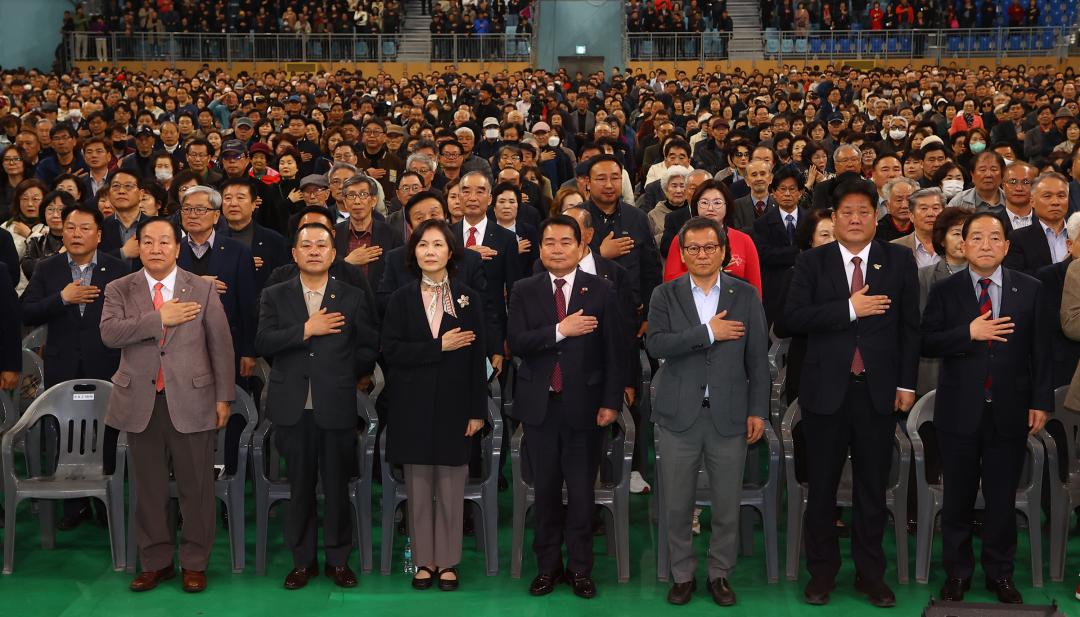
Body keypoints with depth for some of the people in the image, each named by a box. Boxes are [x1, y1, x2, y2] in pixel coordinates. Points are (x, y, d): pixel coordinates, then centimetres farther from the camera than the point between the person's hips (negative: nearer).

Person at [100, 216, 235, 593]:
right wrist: (160, 318, -18)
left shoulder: (203, 289, 4)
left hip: (191, 401, -1)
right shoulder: (119, 290, 5)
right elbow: (109, 333, -12)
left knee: (196, 486, 3)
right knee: (149, 487, 9)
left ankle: (195, 562, 16)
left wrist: (224, 397, -1)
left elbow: (221, 345, 3)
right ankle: (155, 562, 22)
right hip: (141, 403, 1)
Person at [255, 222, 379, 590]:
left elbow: (369, 347, 10)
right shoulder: (275, 297, 6)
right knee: (300, 488, 9)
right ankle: (303, 560, 20)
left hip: (337, 408, 0)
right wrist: (307, 329, -13)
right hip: (293, 409, 1)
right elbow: (262, 343, -7)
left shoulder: (353, 298, 5)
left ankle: (338, 559, 19)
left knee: (337, 487, 5)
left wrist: (343, 376, 7)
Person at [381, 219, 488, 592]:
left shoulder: (468, 299, 4)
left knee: (451, 487, 2)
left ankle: (447, 562, 13)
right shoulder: (401, 300, 5)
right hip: (413, 407, 1)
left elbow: (477, 358, 2)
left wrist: (478, 411, -3)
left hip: (454, 405, 0)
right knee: (418, 487, 5)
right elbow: (391, 351, -6)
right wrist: (440, 346, -14)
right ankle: (424, 561, 15)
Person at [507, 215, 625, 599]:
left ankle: (580, 568, 16)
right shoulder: (524, 291, 4)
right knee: (545, 489, 9)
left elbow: (613, 351, -2)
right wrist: (561, 330, -20)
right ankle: (548, 565, 21)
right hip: (539, 405, 1)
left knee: (581, 491, 4)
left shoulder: (601, 291, 0)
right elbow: (516, 343, -9)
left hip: (583, 405, -1)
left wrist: (611, 402, -7)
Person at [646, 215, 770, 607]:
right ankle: (682, 574, 23)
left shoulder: (746, 295, 4)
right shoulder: (665, 295, 2)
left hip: (729, 415, 0)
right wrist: (708, 332, -16)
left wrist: (758, 410, -1)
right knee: (677, 504, 7)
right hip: (679, 414, 0)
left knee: (727, 504, 7)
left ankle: (720, 574, 23)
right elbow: (655, 344, -13)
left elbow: (757, 357, 3)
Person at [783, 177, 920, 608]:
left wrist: (906, 383, 0)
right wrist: (849, 309, -17)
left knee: (873, 487, 8)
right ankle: (821, 572, 20)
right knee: (821, 487, 8)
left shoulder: (899, 261, 4)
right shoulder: (812, 262, 2)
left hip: (878, 390, 1)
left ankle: (870, 573, 20)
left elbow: (909, 325, 4)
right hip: (826, 389, 0)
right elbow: (793, 317, -9)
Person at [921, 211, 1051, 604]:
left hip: (1009, 411, 1)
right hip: (960, 410, 0)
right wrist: (969, 332, -20)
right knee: (958, 498, 9)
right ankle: (957, 573, 22)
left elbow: (1040, 351, 3)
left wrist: (1041, 401, -1)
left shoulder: (1029, 290, 3)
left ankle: (1000, 573, 22)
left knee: (1003, 498, 8)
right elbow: (927, 343, -7)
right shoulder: (945, 291, 1)